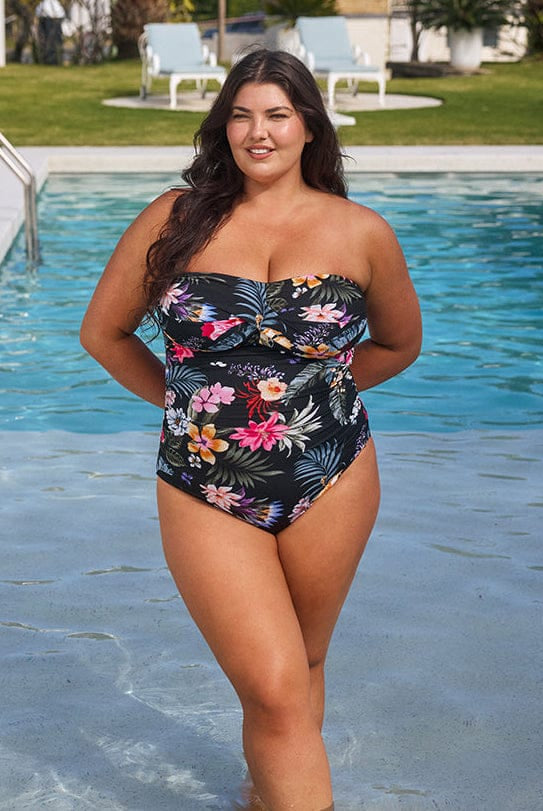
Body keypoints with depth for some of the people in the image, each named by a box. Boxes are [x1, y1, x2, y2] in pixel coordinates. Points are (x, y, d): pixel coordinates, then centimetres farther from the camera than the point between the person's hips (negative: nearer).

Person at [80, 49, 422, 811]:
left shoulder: (361, 233, 0)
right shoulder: (176, 220, -1)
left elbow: (399, 344, 16)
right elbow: (103, 331, 10)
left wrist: (317, 390, 9)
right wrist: (183, 399, 7)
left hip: (331, 485, 2)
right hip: (205, 491, -1)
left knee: (300, 670, 17)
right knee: (276, 692, -6)